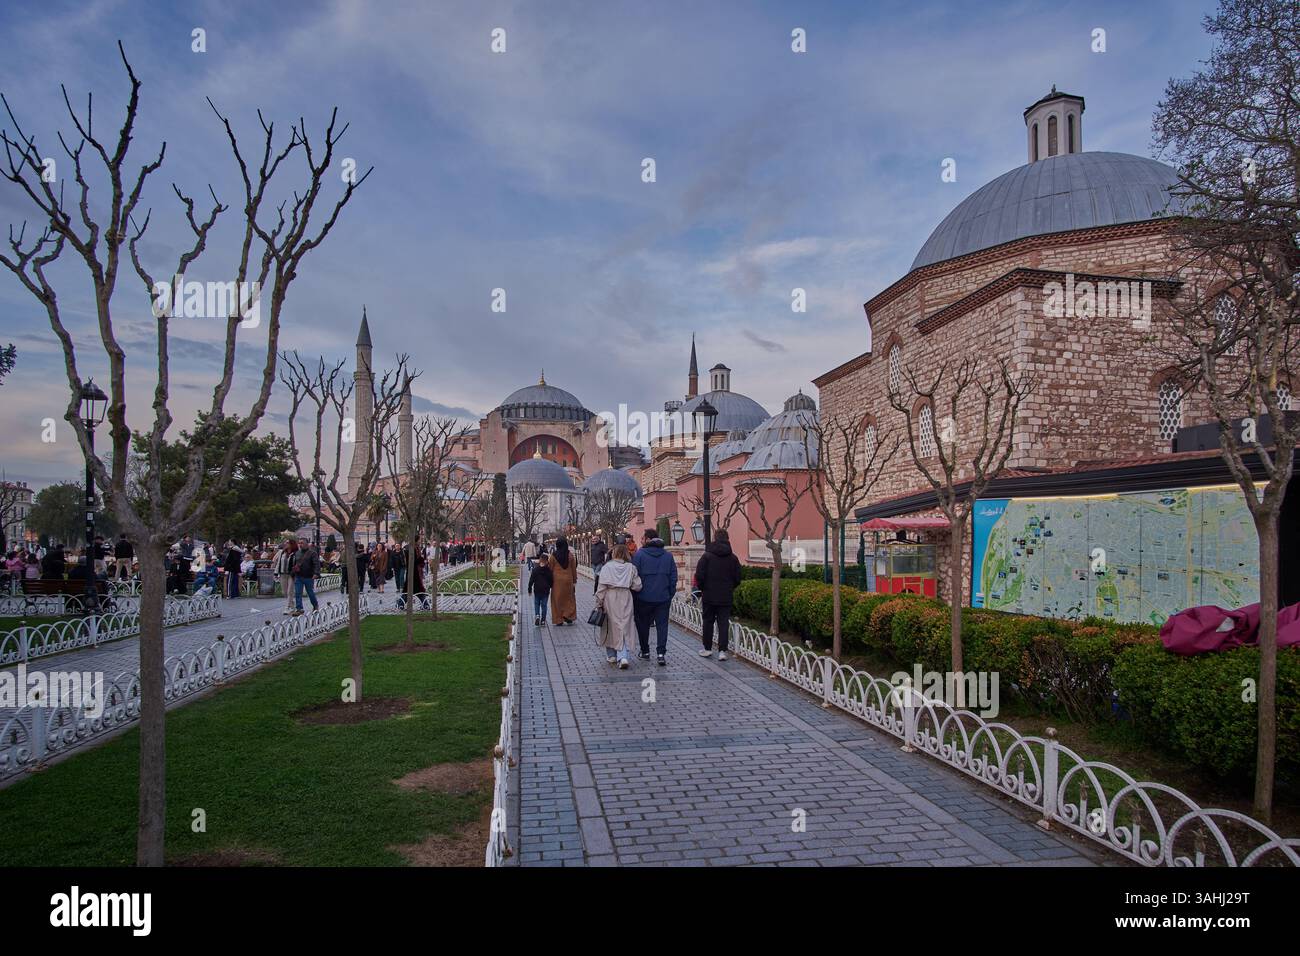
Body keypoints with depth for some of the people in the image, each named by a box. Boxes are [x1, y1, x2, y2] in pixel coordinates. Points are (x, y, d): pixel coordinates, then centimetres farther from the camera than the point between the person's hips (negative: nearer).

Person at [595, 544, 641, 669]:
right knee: (624, 628, 3)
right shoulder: (631, 567, -2)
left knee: (610, 627, 15)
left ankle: (611, 655, 25)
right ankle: (623, 657, -11)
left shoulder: (607, 567, -7)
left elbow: (602, 587, -8)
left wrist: (599, 603, -2)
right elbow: (637, 586, 0)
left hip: (610, 600, -1)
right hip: (626, 600, 1)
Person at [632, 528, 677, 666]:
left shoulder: (639, 554, -8)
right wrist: (670, 596, 13)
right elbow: (673, 578, 7)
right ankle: (661, 653, -5)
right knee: (662, 625, 5)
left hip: (643, 598, -2)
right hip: (663, 598, 2)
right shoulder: (668, 556, 5)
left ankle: (645, 652, 20)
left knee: (643, 625, 13)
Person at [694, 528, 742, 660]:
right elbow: (737, 579, 4)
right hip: (726, 598, 2)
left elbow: (699, 576, -11)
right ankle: (722, 651, -2)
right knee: (724, 624, 4)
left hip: (709, 596, -1)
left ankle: (707, 648, 18)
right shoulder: (733, 558, 1)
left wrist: (702, 590, 5)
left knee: (708, 622, 11)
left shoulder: (707, 556, -8)